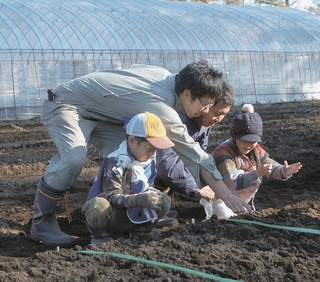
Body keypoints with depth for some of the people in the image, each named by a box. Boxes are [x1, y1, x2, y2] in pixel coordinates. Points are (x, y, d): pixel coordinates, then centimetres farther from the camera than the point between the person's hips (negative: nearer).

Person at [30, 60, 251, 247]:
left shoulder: (164, 75, -5)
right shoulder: (162, 109, -29)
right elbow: (194, 155, -25)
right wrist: (227, 195, -21)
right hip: (65, 104, -10)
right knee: (74, 158, -33)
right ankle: (42, 221, -18)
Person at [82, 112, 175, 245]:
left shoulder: (149, 160, 1)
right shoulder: (114, 163, -23)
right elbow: (112, 196, -30)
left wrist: (152, 195, -7)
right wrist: (141, 199, -43)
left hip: (133, 216, 5)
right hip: (112, 216, -5)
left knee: (164, 201, -17)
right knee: (98, 206, -40)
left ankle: (141, 229, 5)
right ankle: (99, 235, -8)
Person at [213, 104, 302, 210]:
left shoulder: (255, 150, 0)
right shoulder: (223, 153, -25)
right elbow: (230, 182, -37)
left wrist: (284, 171, -21)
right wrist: (257, 173, -46)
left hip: (245, 203, 8)